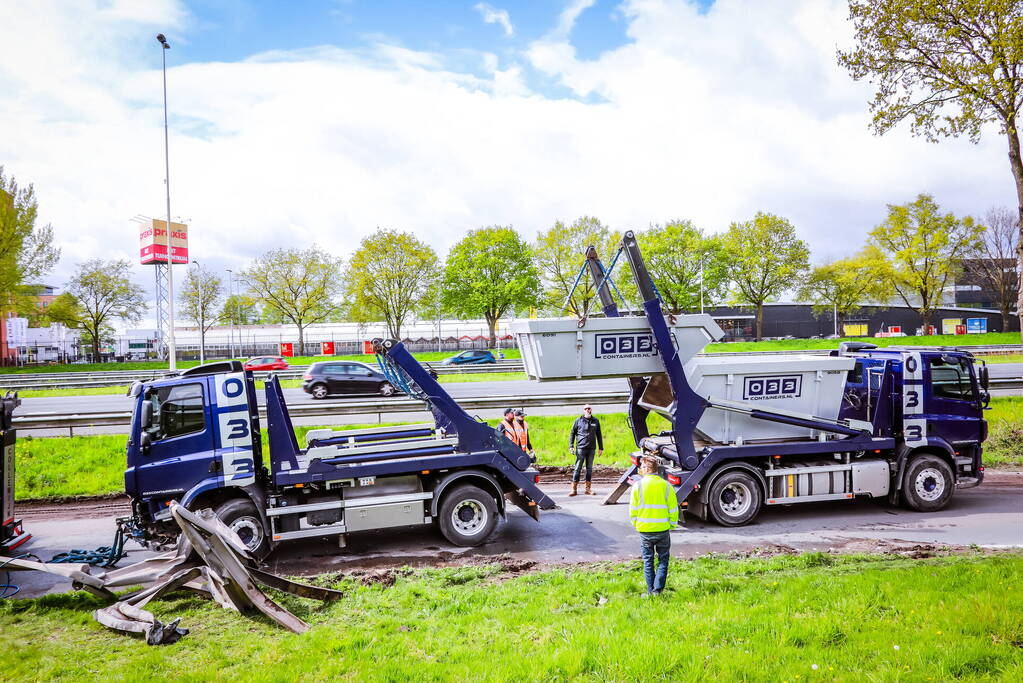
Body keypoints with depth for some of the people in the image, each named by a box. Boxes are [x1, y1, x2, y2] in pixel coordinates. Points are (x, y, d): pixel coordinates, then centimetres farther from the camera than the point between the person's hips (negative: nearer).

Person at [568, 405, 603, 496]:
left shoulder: (595, 421, 10)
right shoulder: (578, 420, 2)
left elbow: (599, 435, 16)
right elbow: (572, 433, 5)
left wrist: (601, 448, 13)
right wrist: (571, 446, -3)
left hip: (591, 448, 3)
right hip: (580, 448, -3)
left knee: (589, 469, 7)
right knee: (578, 468, -4)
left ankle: (588, 489, 15)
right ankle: (574, 489, -1)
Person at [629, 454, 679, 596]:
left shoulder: (638, 486, -7)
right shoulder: (666, 485, -5)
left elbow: (632, 510, -2)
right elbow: (673, 509, -2)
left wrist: (635, 524, 13)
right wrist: (672, 524, 12)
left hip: (644, 530, 0)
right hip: (663, 529, 0)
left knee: (648, 560, 14)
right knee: (663, 560, 14)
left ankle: (650, 590, 17)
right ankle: (658, 589, 7)